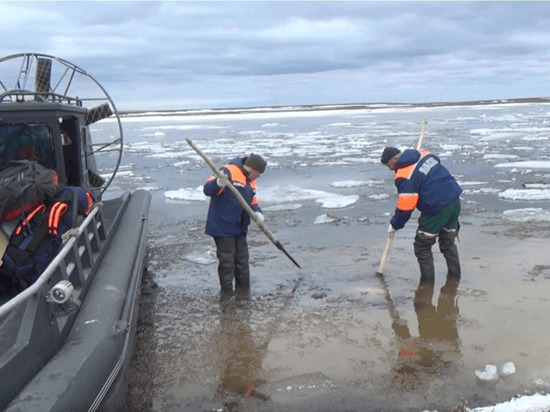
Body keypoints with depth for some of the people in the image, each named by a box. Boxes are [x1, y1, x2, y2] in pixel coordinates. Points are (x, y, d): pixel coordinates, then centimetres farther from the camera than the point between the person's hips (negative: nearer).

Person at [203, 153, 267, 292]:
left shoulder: (250, 181, 12)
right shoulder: (229, 172, -16)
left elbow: (252, 201, 20)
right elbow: (207, 190, -23)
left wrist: (257, 212, -2)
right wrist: (218, 183, -44)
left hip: (240, 229, 9)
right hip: (223, 228, -9)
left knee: (242, 262, 18)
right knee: (227, 264, -2)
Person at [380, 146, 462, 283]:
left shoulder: (404, 177, -14)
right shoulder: (424, 154, 8)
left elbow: (405, 207, -12)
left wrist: (395, 225, 2)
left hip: (437, 210, -8)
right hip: (455, 201, 8)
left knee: (422, 246, 8)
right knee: (448, 241, 23)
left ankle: (427, 281, 14)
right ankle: (455, 276, 29)